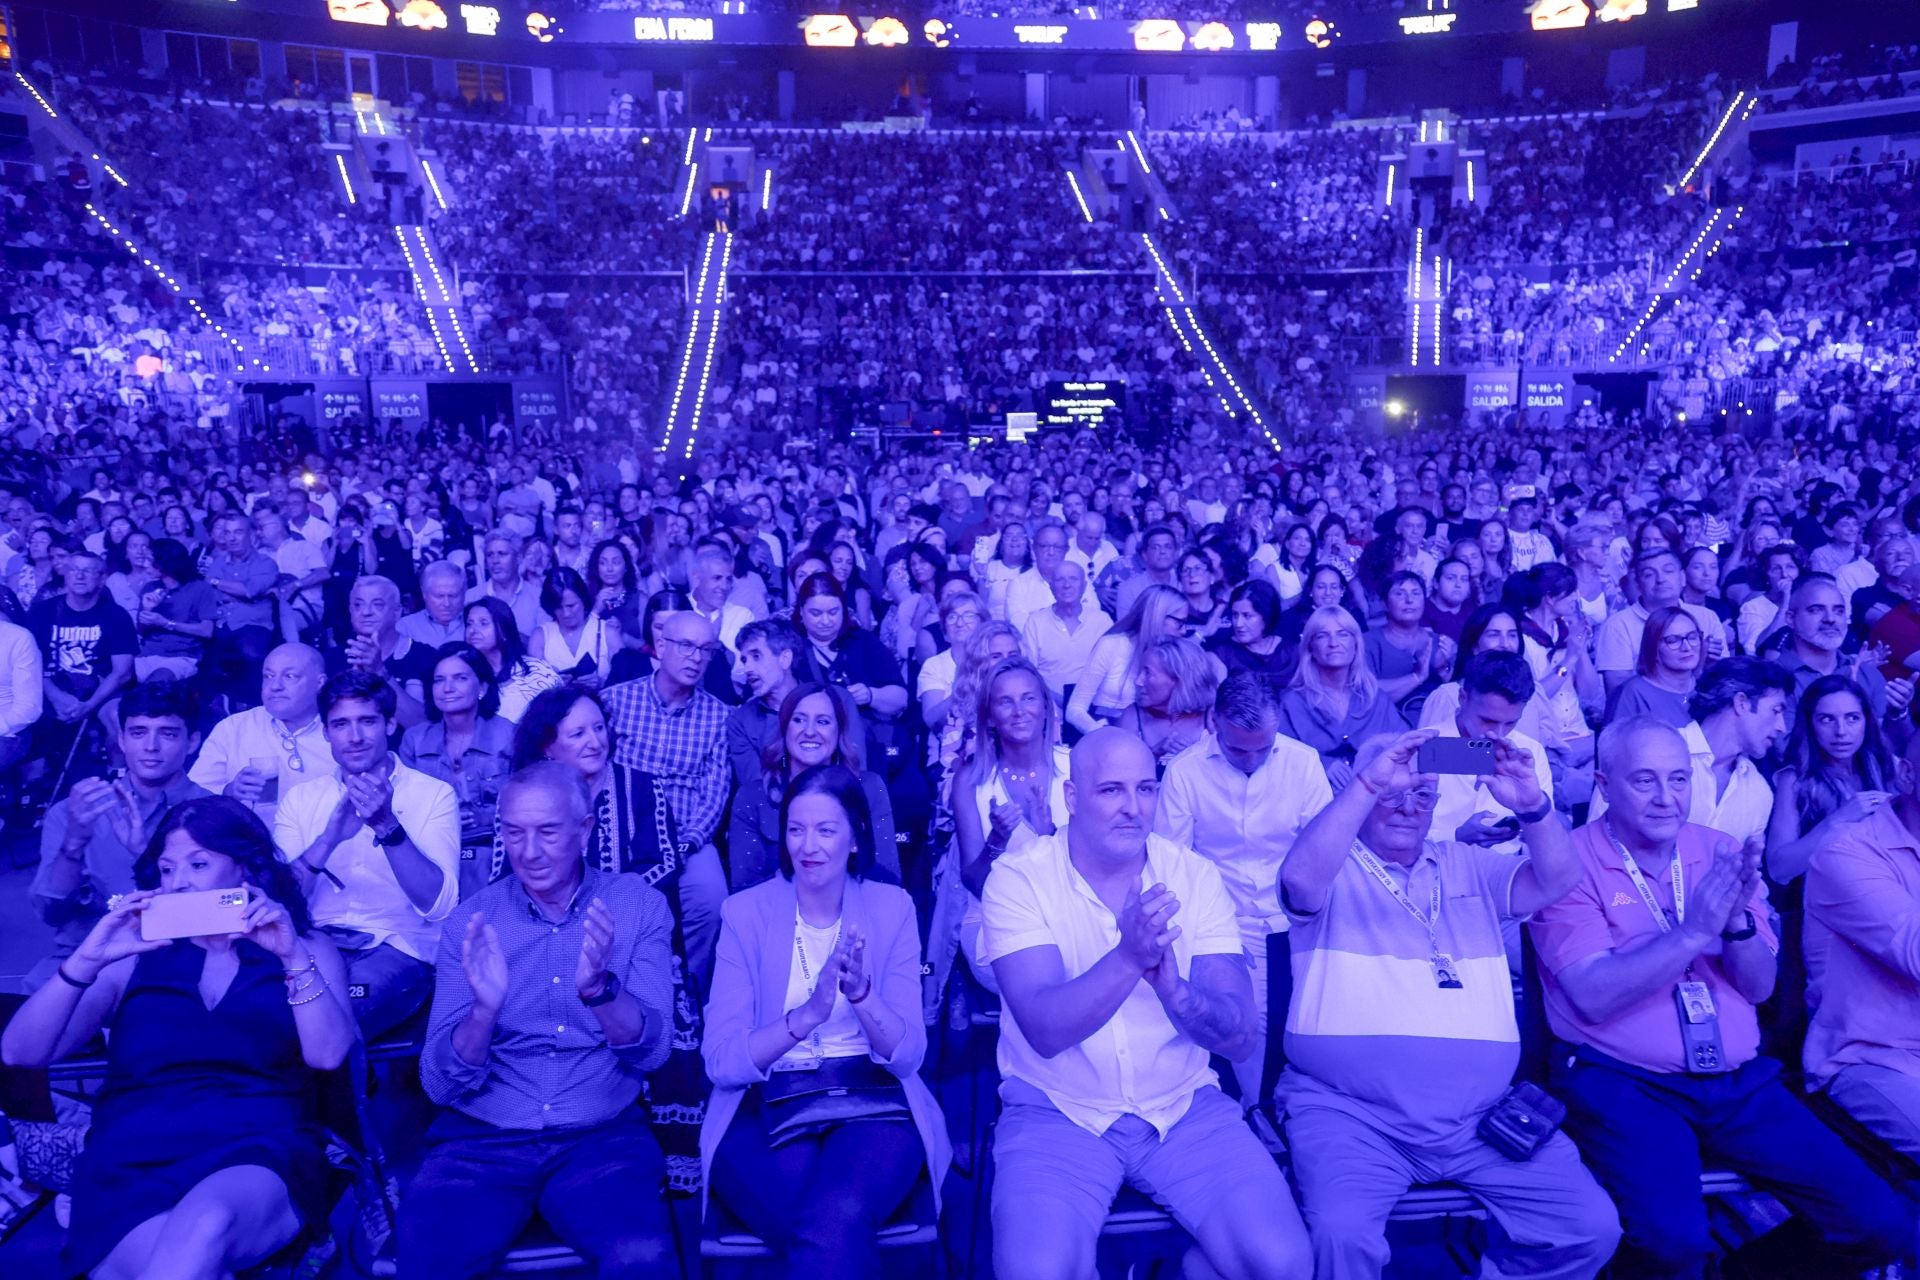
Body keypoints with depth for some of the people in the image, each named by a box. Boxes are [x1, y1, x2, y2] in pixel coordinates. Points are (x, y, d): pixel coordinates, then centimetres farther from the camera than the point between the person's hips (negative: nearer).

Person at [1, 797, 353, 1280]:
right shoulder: (136, 955, 19)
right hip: (133, 1160, 1)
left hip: (262, 1152, 0)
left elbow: (329, 1054, -1)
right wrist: (87, 960, -6)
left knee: (204, 1227, -37)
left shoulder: (304, 947, 16)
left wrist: (294, 958, -12)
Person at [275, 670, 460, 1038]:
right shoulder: (300, 798, 11)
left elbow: (439, 904, -10)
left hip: (397, 951, -3)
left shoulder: (434, 794, 2)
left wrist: (387, 825, -21)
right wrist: (330, 837, -19)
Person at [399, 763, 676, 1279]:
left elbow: (651, 1050, -9)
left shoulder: (639, 905, -1)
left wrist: (600, 988, -29)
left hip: (602, 1137, -1)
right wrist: (484, 1008, -25)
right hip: (482, 1138, 1)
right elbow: (440, 1083, -4)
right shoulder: (471, 919, 1)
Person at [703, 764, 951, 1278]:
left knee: (838, 1216, -32)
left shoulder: (892, 908, 4)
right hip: (767, 1106, 0)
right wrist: (807, 1015, -24)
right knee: (836, 1230, -30)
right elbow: (721, 1062, -7)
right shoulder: (745, 913, 1)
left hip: (873, 1103, 0)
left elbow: (908, 1056, -2)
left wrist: (861, 994, -22)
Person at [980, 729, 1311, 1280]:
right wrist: (1129, 957, -35)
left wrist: (1172, 987, -29)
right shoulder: (1019, 875, -9)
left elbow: (1237, 1035, -8)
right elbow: (1045, 1030, -20)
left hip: (1184, 1108, 2)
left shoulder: (1194, 875, -2)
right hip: (1056, 1110, -2)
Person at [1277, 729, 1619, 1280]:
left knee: (1592, 1226, -5)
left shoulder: (1468, 865, 16)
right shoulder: (1334, 868, 4)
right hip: (1350, 1110, -4)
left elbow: (1554, 883, 1)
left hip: (1482, 1115, 5)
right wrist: (1369, 783, -25)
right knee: (1342, 1234, -28)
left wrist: (1531, 804, -17)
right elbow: (1299, 878, -20)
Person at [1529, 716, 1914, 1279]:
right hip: (1623, 1083, -5)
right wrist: (1693, 931, -23)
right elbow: (1593, 996, -16)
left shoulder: (1719, 852, 9)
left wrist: (1737, 921, -14)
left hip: (1740, 1082, 6)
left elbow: (1759, 987, 6)